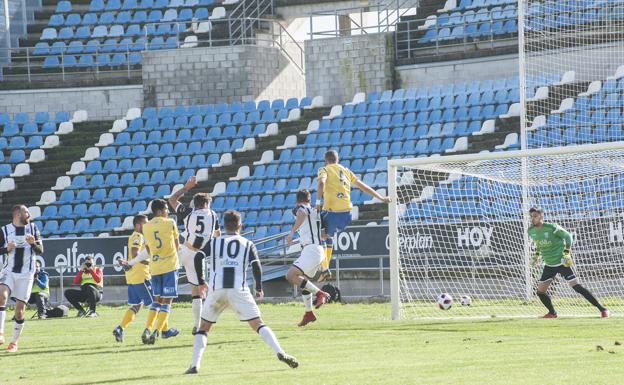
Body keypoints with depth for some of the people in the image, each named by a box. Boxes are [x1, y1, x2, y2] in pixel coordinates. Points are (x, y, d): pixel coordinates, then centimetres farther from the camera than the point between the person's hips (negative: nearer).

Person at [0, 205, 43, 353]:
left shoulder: (33, 228, 4)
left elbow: (40, 251, 3)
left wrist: (33, 243, -18)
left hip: (26, 274, 1)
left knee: (19, 311, 0)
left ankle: (14, 342, 15)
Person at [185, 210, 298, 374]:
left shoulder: (214, 242, 14)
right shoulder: (247, 244, 12)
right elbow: (256, 266, 1)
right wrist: (259, 288, 13)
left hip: (216, 290, 1)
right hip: (239, 290, -1)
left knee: (204, 328, 15)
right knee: (258, 324, -2)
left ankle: (194, 365, 3)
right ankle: (280, 353, -20)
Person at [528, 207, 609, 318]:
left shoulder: (551, 228, -17)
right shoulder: (531, 231, 1)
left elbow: (567, 236, -7)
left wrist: (566, 253, -15)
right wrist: (537, 255, 11)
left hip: (562, 262, -6)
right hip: (549, 265, 6)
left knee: (576, 286, -14)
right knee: (540, 292, 1)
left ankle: (602, 309, -9)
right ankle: (552, 313, 26)